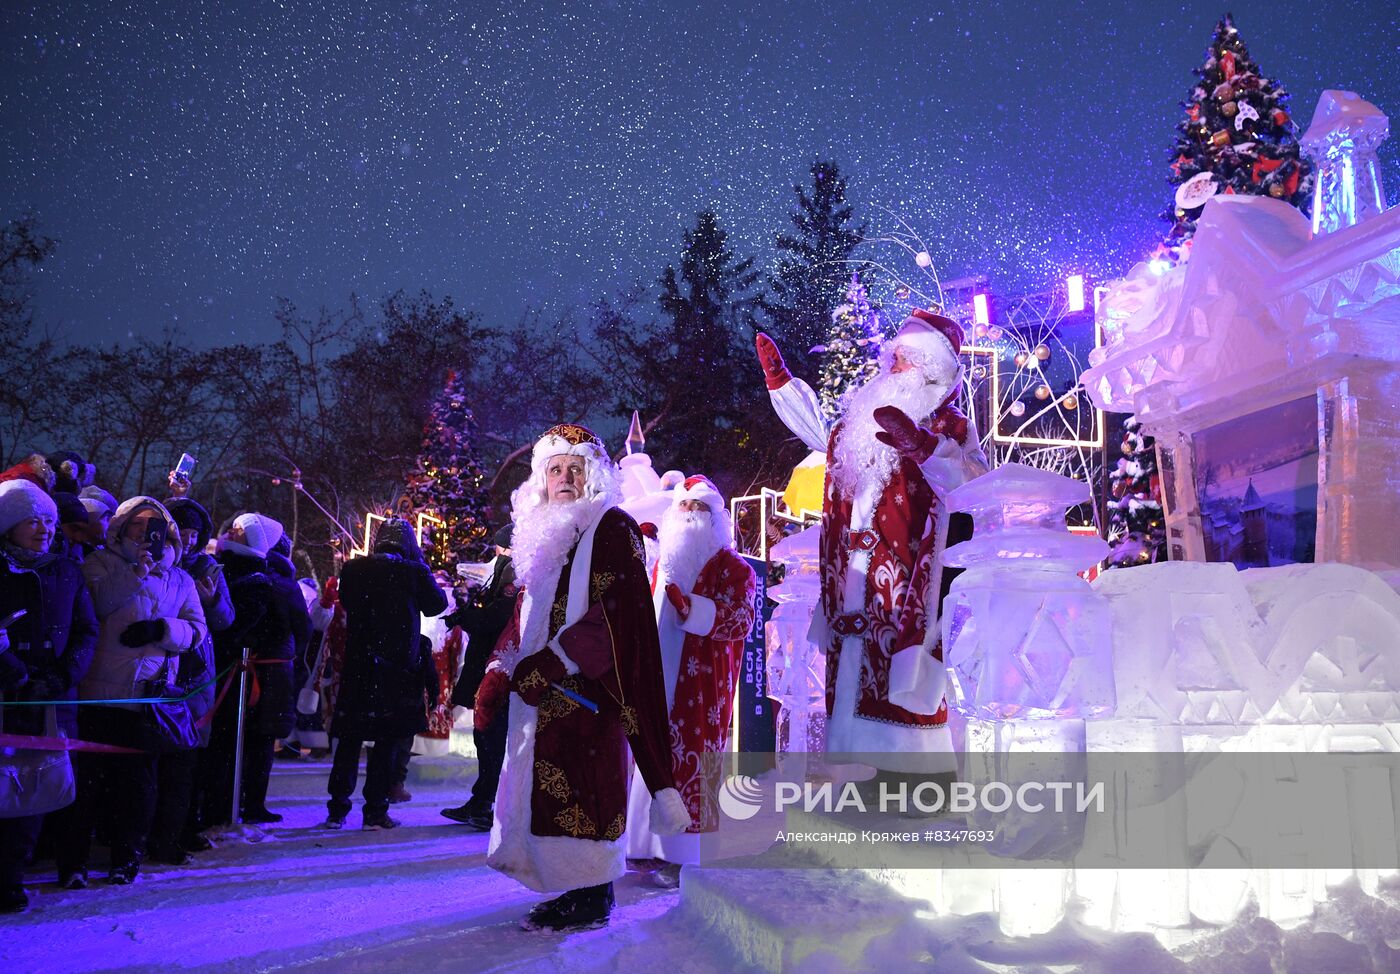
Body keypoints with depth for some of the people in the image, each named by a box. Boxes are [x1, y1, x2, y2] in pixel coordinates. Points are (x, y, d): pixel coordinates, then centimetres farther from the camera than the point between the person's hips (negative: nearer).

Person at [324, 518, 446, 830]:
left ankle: (337, 809, 14)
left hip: (357, 667, 3)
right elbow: (438, 604, 6)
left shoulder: (352, 569, 0)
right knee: (389, 740, 5)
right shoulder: (414, 572, -9)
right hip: (400, 667, -3)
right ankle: (375, 812, 6)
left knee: (349, 738, 12)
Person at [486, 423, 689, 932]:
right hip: (543, 691, 8)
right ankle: (579, 889, 17)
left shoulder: (612, 528, -5)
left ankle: (591, 898, 1)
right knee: (548, 789, 8)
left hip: (587, 688, -8)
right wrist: (499, 673, 5)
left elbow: (616, 612, -15)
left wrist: (547, 665, -18)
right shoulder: (544, 533, 19)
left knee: (576, 786, -9)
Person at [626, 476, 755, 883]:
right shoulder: (665, 562, 18)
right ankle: (657, 845, 14)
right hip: (660, 681, 6)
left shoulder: (731, 567, -2)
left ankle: (688, 857, -1)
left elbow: (740, 620, -15)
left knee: (691, 761, -7)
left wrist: (690, 607, -26)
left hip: (701, 685, -6)